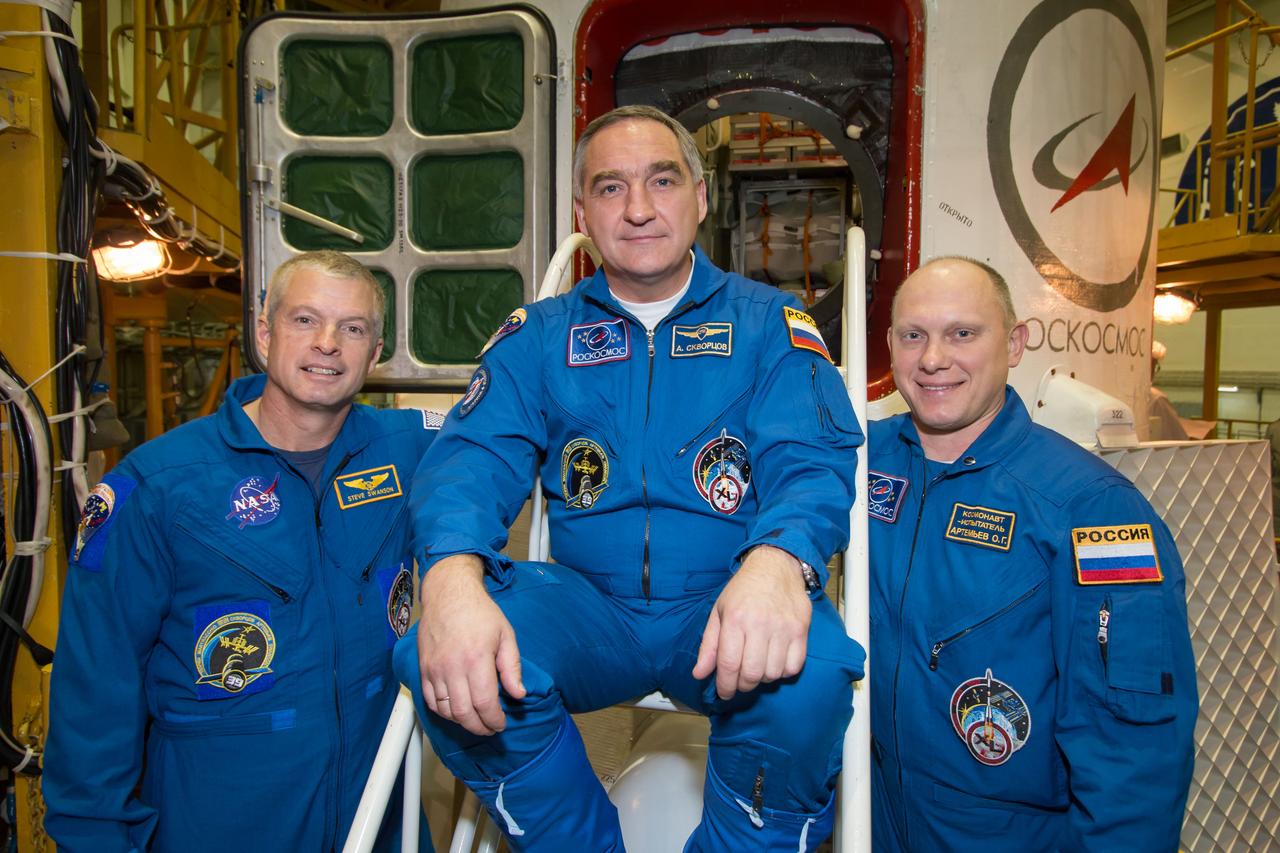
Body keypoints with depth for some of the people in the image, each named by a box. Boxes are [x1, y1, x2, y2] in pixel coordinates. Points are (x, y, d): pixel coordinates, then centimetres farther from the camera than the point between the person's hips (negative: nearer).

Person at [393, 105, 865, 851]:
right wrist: (452, 574, -29)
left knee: (809, 673, -33)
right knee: (446, 661, -26)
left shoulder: (769, 323, 6)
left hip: (724, 609, -1)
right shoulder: (539, 336, 10)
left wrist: (779, 559, -33)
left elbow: (813, 461, -8)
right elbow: (474, 456, -5)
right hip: (588, 607, 2)